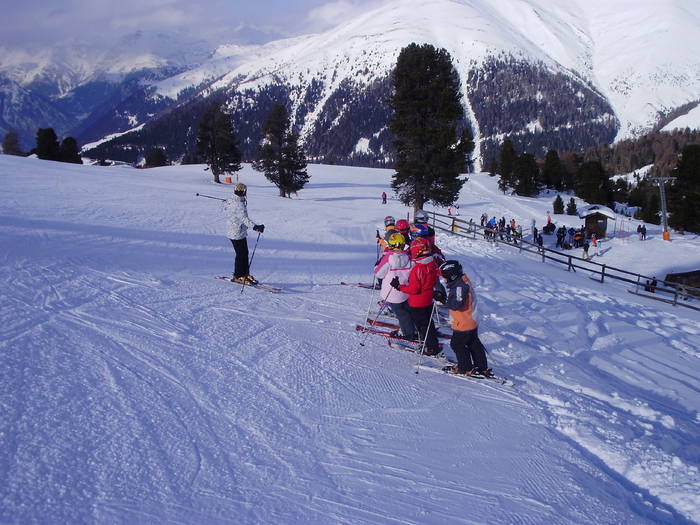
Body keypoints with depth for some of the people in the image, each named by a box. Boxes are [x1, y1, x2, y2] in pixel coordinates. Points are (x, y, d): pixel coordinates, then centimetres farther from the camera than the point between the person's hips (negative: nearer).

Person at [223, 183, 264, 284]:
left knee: (245, 253, 14)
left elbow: (225, 205, 31)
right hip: (238, 234, -10)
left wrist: (226, 202, 55)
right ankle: (238, 276, 7)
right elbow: (244, 219, -35)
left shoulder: (229, 201, 6)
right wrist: (255, 226, -44)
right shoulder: (239, 204, -24)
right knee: (241, 255, -2)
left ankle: (245, 274, 21)